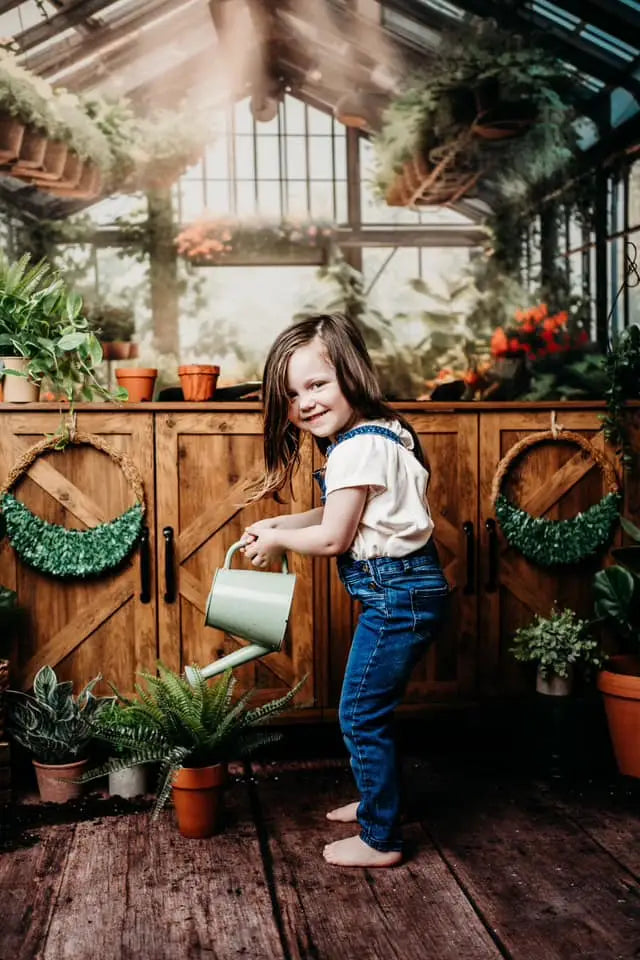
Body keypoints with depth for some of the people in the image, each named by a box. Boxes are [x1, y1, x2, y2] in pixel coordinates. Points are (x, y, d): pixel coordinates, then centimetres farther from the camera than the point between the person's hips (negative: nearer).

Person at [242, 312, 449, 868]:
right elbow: (343, 515, 17)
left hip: (397, 595, -10)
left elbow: (333, 537, -18)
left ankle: (381, 841, 13)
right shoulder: (373, 435, 10)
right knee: (369, 709, 22)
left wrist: (277, 541, -2)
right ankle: (376, 802, 40)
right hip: (403, 591, 10)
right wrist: (280, 525, 10)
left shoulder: (359, 447, -20)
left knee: (361, 715, 0)